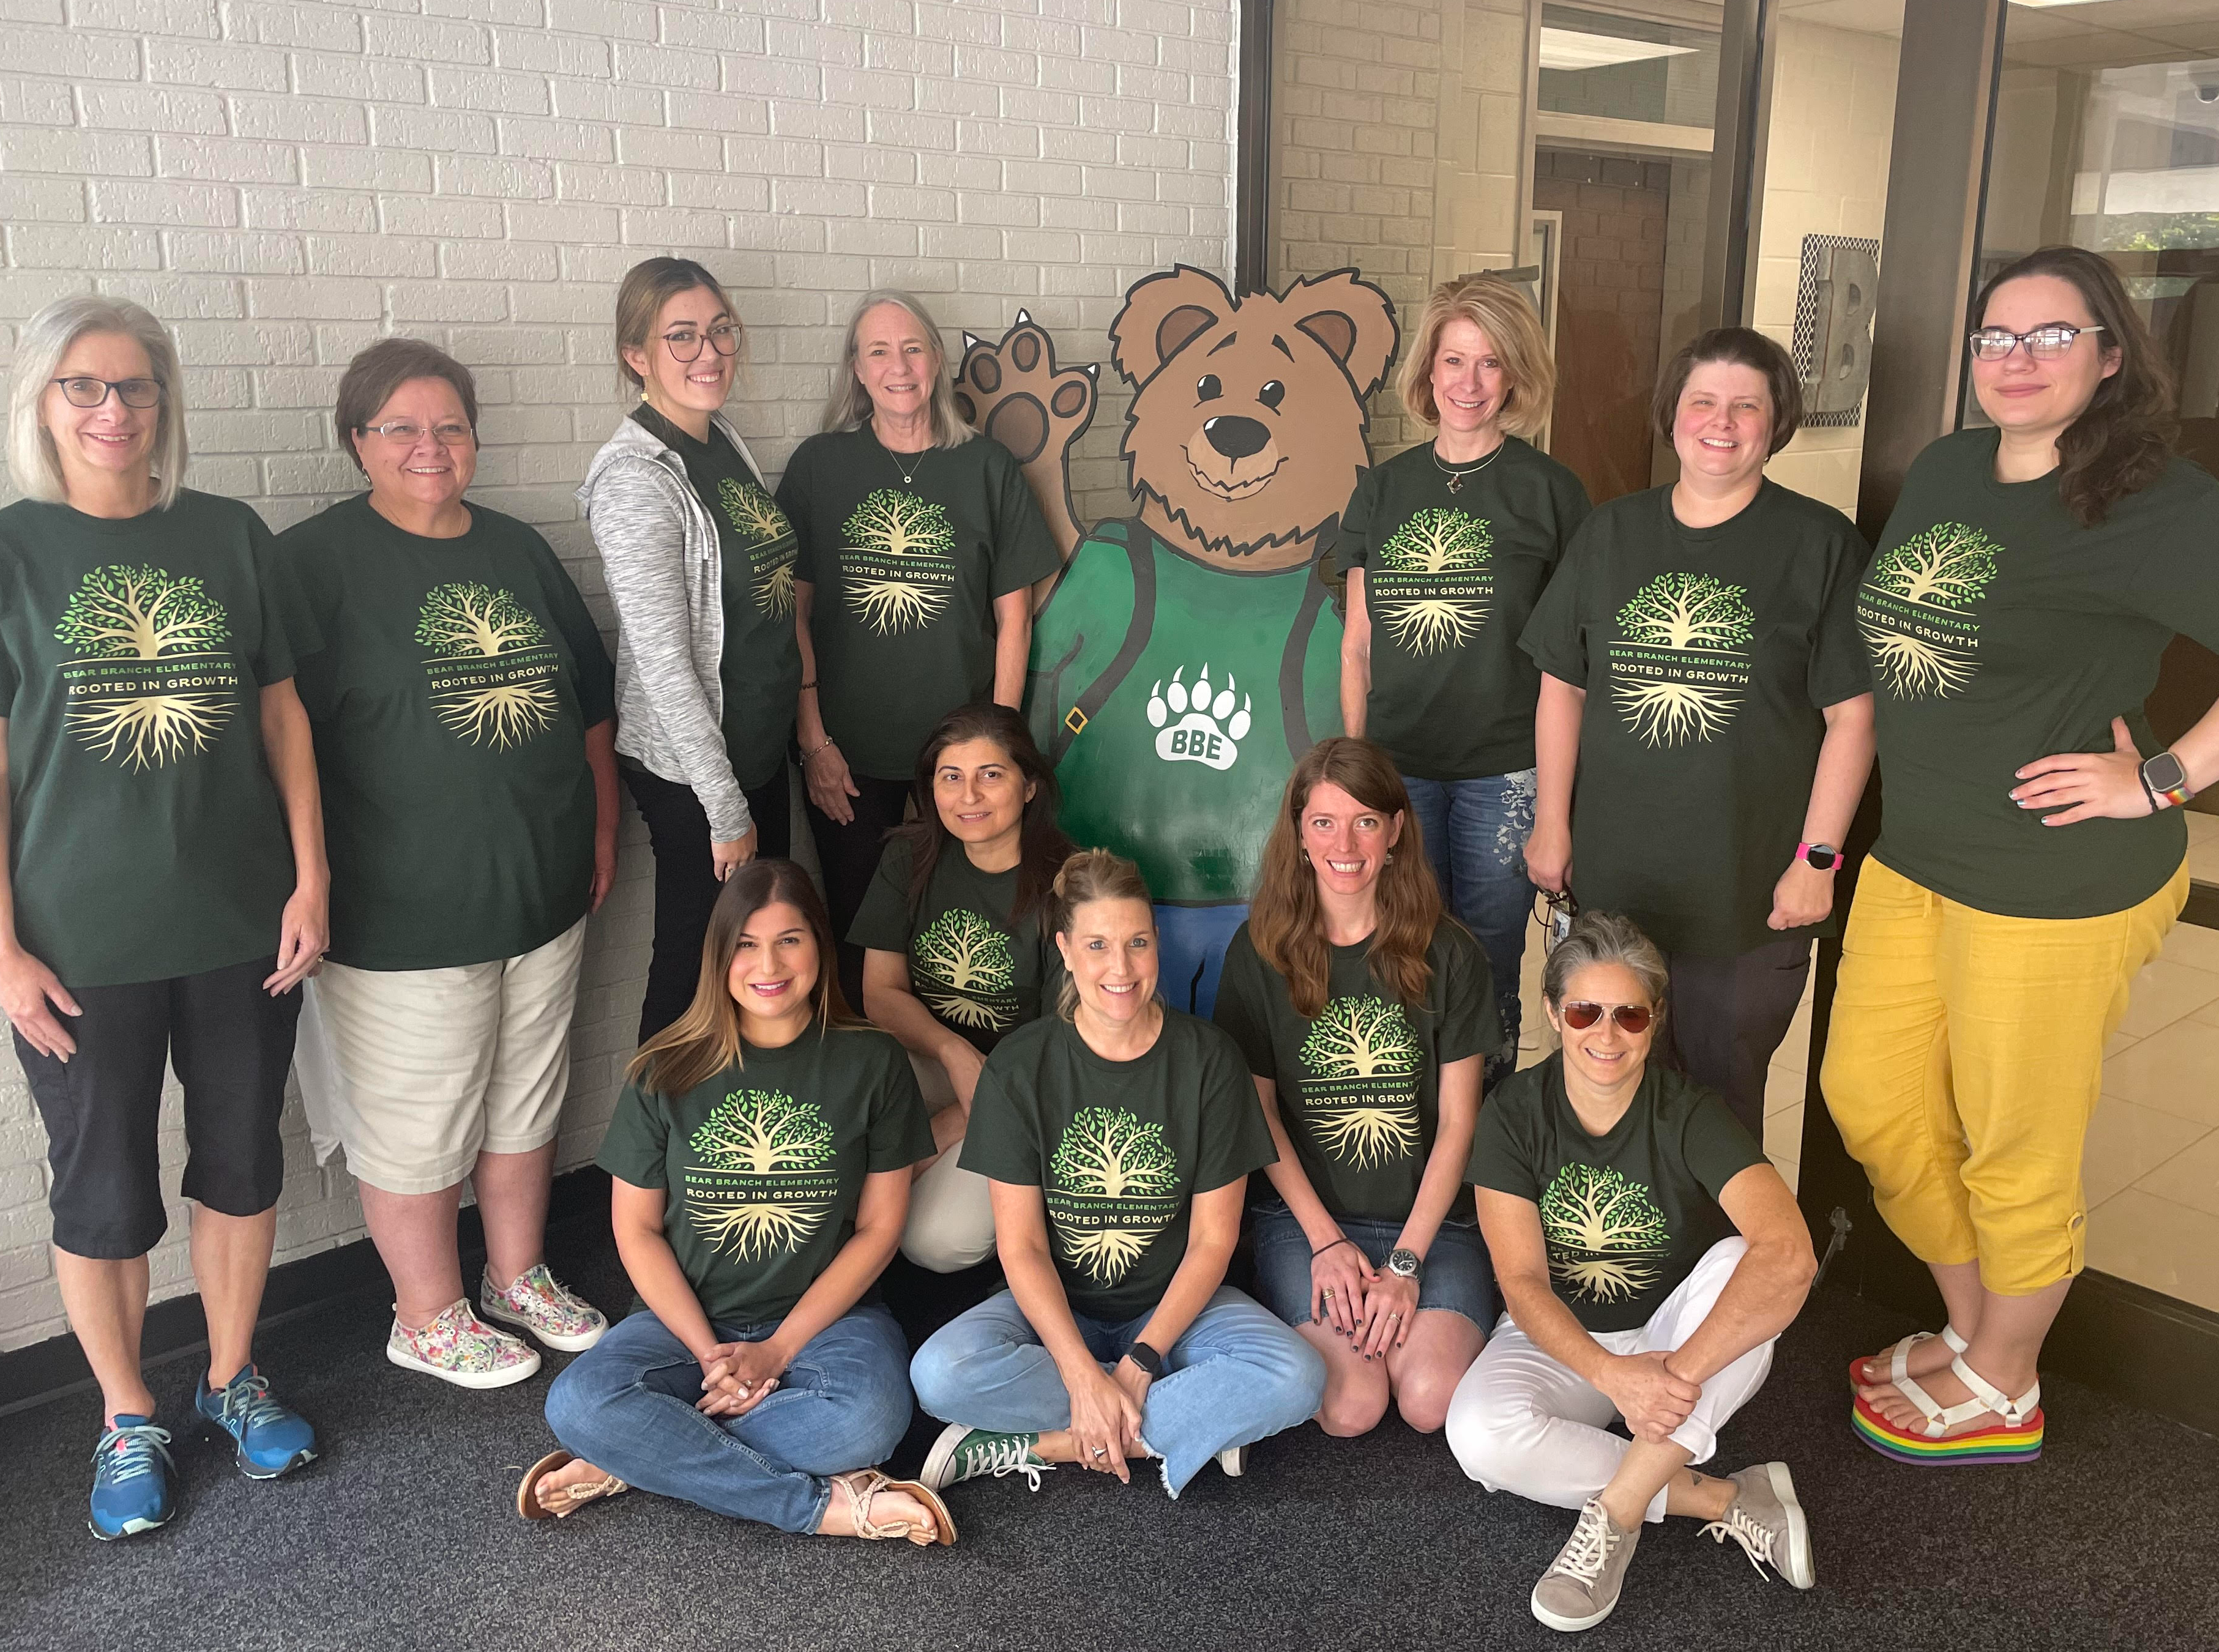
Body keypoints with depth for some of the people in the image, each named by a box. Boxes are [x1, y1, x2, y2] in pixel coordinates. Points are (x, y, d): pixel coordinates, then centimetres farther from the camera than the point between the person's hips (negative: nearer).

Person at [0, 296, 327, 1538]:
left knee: (243, 1161, 14)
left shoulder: (230, 538, 2)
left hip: (242, 923, 2)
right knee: (103, 1190, 11)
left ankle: (233, 1378, 36)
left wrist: (311, 878, 0)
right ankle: (127, 1418, 32)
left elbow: (283, 713, 6)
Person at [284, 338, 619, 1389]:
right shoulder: (318, 562, -8)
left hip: (543, 894, 6)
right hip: (405, 912, -6)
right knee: (418, 1126, 6)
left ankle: (519, 1277, 38)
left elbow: (590, 701, 17)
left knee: (527, 1101, 18)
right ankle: (428, 1320, 26)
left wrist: (603, 832, 13)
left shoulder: (519, 551, 10)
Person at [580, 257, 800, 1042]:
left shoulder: (726, 441, 6)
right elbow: (663, 661, -21)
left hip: (760, 742, 8)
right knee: (697, 958, 6)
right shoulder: (636, 478, -19)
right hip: (689, 769, -8)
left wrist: (806, 718, 14)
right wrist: (726, 809, -18)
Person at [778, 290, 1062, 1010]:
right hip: (846, 759, 0)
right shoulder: (818, 466, 2)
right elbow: (793, 612, 2)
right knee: (857, 930, 7)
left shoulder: (987, 468, 2)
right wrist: (813, 741, -4)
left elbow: (1013, 617, 4)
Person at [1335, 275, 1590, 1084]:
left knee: (1489, 977, 7)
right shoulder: (1383, 489, 8)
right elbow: (1358, 643, 11)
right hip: (1396, 768, 3)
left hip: (1505, 774, -2)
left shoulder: (1549, 491, -1)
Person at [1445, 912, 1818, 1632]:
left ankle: (1615, 1514, -27)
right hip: (1563, 1339, 1)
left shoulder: (1689, 1114, -17)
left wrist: (1681, 1371, -41)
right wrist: (1612, 1374, -33)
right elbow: (1522, 1282, -15)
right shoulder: (1514, 1113, -13)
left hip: (1678, 1328, -1)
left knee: (1739, 1262, -33)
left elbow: (1789, 1254, -33)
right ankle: (1727, 1500, -16)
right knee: (1479, 1434, -30)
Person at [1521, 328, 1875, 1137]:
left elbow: (1851, 714, -5)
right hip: (1611, 878, 3)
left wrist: (1818, 857, -8)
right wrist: (1551, 821, 5)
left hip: (1750, 890, -3)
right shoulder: (1610, 534, 7)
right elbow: (1562, 685, 9)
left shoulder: (1821, 544, -4)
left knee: (1723, 1086, 8)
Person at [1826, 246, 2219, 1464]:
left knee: (2016, 1156, 8)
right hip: (1912, 859, 8)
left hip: (2053, 886, -8)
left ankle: (2001, 1390, 32)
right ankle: (1972, 1327, 40)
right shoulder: (1943, 471, 7)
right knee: (1870, 1102, 17)